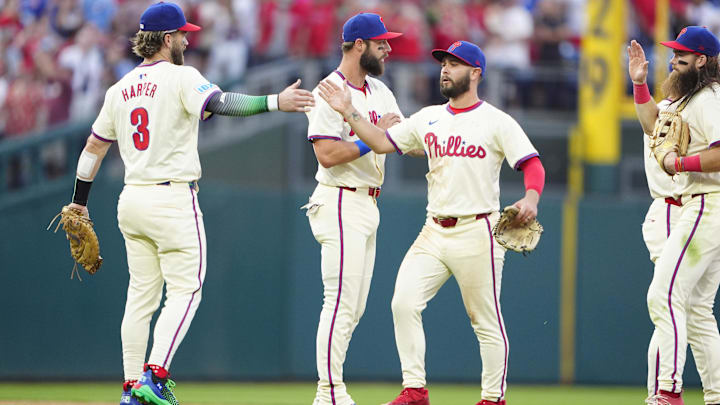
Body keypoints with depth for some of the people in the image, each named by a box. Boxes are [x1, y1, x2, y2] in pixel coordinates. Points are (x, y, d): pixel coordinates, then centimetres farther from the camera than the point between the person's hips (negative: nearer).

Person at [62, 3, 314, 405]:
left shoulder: (120, 89, 12)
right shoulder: (180, 77, -9)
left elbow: (94, 148, 17)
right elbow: (219, 103, -27)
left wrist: (80, 202, 26)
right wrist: (274, 102, -34)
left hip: (132, 201, 7)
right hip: (173, 200, -7)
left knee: (141, 296, 11)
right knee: (184, 291, -2)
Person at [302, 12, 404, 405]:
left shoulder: (380, 92, 15)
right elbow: (328, 154, -22)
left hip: (367, 206, 9)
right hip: (341, 203, -9)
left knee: (353, 308, 9)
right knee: (341, 302, -12)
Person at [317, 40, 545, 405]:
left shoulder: (497, 122, -3)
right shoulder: (429, 118, 13)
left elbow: (533, 165, -10)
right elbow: (383, 142, 13)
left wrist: (531, 199, -28)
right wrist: (350, 113, 2)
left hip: (476, 234, -5)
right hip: (434, 233, 5)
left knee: (485, 320, 0)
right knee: (404, 302, -9)